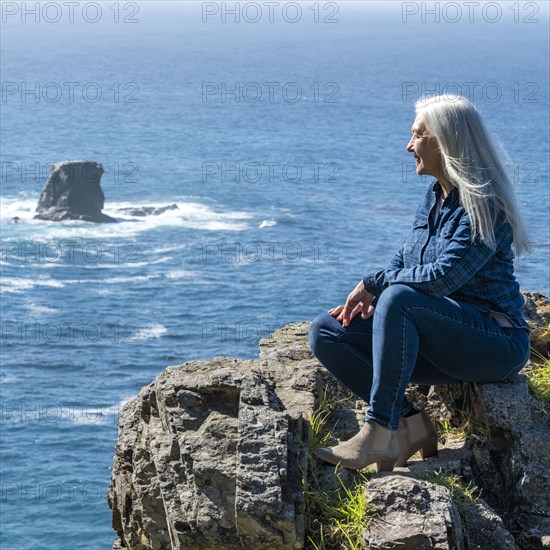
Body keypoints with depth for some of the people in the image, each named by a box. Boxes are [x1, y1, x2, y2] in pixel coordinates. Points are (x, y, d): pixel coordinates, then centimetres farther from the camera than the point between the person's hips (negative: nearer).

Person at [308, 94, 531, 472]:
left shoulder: (484, 205, -14)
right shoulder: (435, 197, 12)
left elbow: (443, 276, -24)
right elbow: (405, 261, 16)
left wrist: (374, 284, -14)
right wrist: (367, 300, -3)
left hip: (497, 344, -9)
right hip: (442, 342, 9)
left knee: (399, 299, -36)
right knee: (325, 332, -6)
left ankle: (379, 432, -31)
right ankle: (411, 425, -15)